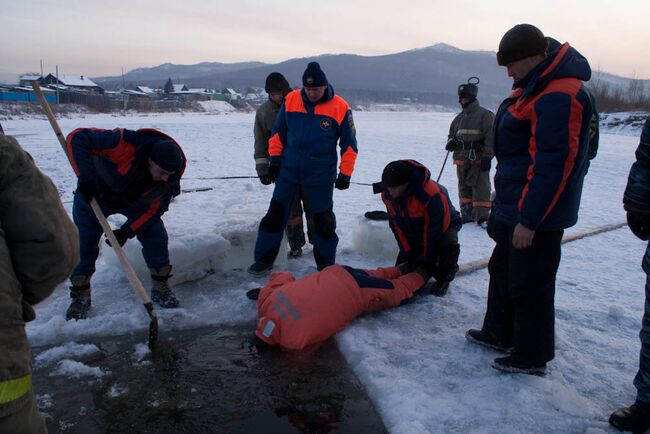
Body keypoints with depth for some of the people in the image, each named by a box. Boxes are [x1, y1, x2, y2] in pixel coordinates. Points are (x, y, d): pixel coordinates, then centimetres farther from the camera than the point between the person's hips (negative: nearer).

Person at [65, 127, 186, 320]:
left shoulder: (170, 175, -27)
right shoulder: (124, 144, -41)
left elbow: (154, 208, -16)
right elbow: (77, 138, -35)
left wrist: (127, 231, -24)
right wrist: (86, 177, -41)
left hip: (135, 201, 3)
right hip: (94, 192, -2)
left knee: (156, 237, -7)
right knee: (84, 242, -3)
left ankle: (161, 287, 11)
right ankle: (80, 296, 14)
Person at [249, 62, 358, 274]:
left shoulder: (340, 107, -10)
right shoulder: (291, 100, -4)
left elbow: (349, 144, -3)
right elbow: (278, 131, 8)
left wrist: (344, 174, -5)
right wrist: (274, 158, 6)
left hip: (321, 174, -2)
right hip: (289, 169, 2)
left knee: (323, 219, 5)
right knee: (276, 213, 6)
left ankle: (326, 264, 22)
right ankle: (264, 259, 19)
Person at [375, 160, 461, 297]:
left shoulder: (431, 194, -41)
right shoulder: (387, 194, -21)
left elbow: (433, 230, -32)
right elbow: (396, 225, -10)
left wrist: (429, 260, -24)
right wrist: (408, 252, -13)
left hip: (444, 225, -5)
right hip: (414, 231, 5)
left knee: (448, 244, -37)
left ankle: (444, 279, -11)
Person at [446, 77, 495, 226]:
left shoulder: (485, 115, -5)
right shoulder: (459, 118, 17)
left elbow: (490, 137, -10)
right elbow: (452, 133, 29)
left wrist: (487, 156, -16)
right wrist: (450, 142, 6)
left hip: (478, 159, -7)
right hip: (461, 159, 7)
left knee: (481, 187, -8)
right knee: (464, 187, 11)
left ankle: (482, 217, -6)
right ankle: (467, 215, 20)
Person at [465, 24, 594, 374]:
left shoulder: (558, 96, -23)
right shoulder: (535, 86, 12)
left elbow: (552, 165, -27)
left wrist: (528, 220, -24)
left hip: (536, 214, -11)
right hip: (514, 205, 11)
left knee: (529, 284, 1)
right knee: (502, 269, 20)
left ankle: (531, 357, 18)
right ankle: (499, 334, 37)